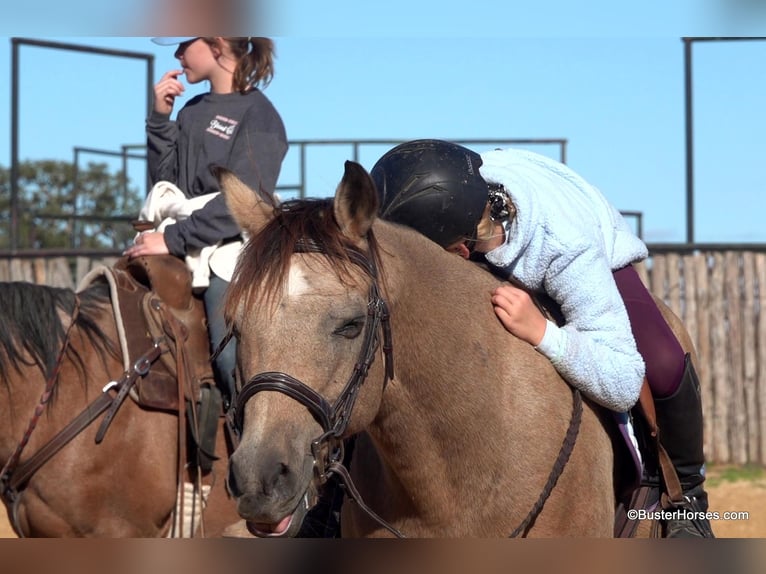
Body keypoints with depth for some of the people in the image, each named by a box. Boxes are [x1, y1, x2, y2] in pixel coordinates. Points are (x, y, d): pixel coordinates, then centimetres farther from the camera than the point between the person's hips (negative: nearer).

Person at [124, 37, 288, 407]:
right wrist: (160, 118, 2)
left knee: (234, 363, -16)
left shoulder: (258, 116, -8)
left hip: (232, 248, -8)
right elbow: (166, 178, 12)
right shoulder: (192, 112, 14)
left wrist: (174, 238, -21)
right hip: (182, 249, 8)